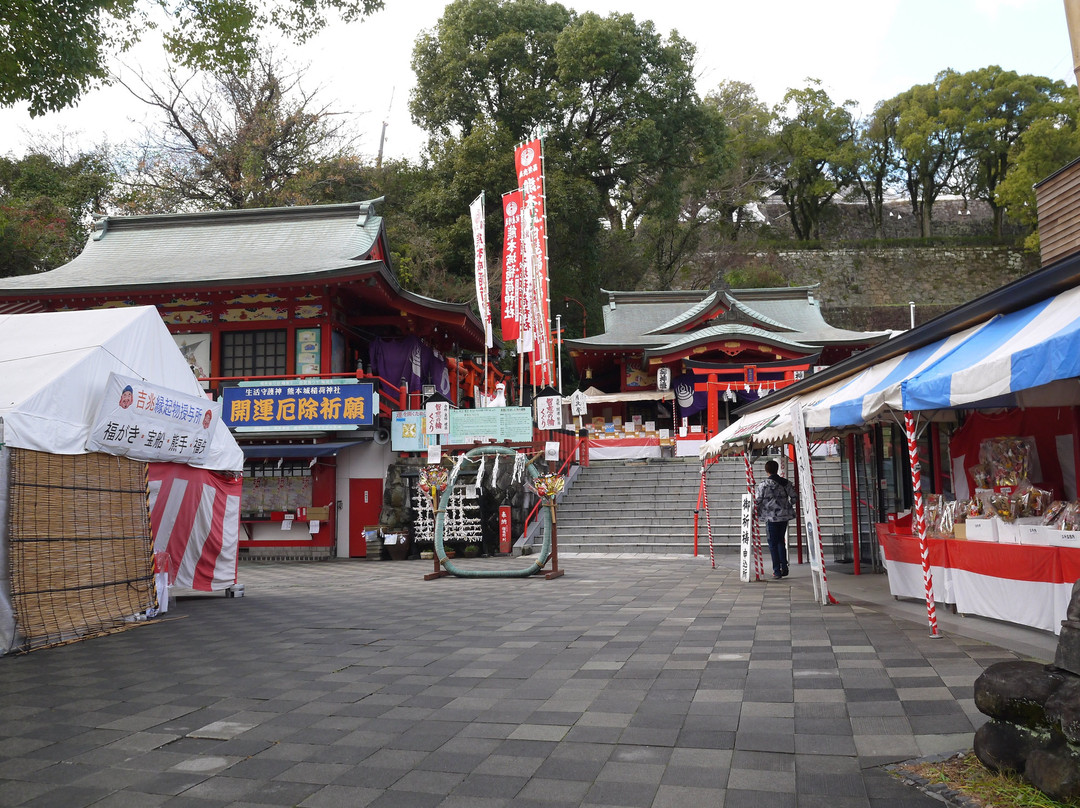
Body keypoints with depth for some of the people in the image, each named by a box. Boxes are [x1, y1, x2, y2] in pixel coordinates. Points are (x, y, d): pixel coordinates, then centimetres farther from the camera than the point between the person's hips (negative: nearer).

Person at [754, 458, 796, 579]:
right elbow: (793, 496, 8)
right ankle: (784, 568, 15)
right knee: (781, 541, 19)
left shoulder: (763, 484, -12)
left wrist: (755, 512, 8)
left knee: (773, 543, 4)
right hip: (784, 515, 5)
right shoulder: (786, 482, 3)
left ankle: (777, 571, 3)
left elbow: (757, 500, -9)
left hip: (771, 517, -5)